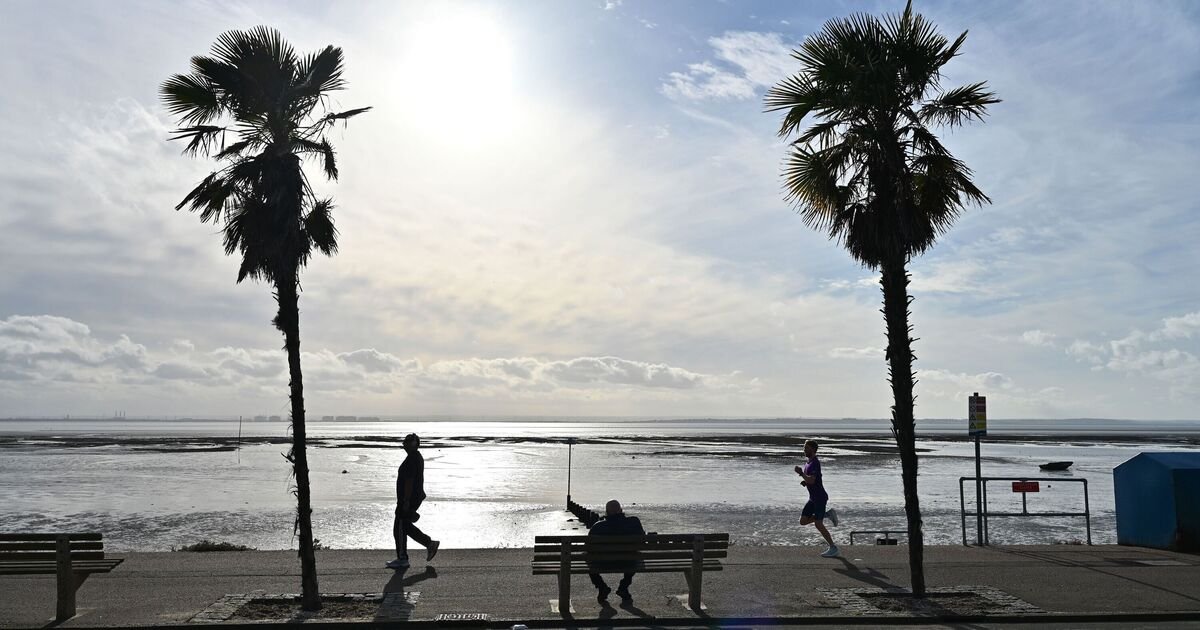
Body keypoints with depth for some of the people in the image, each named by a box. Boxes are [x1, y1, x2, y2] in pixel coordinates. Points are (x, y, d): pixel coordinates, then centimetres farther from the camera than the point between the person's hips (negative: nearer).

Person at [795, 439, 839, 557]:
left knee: (818, 524, -8)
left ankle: (833, 548, 3)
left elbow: (811, 480, -28)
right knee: (803, 521, 5)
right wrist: (804, 482, 4)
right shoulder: (807, 463, 13)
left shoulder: (815, 463, -17)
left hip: (820, 498, -9)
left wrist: (801, 473, -19)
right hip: (813, 498, 9)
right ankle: (827, 514, 15)